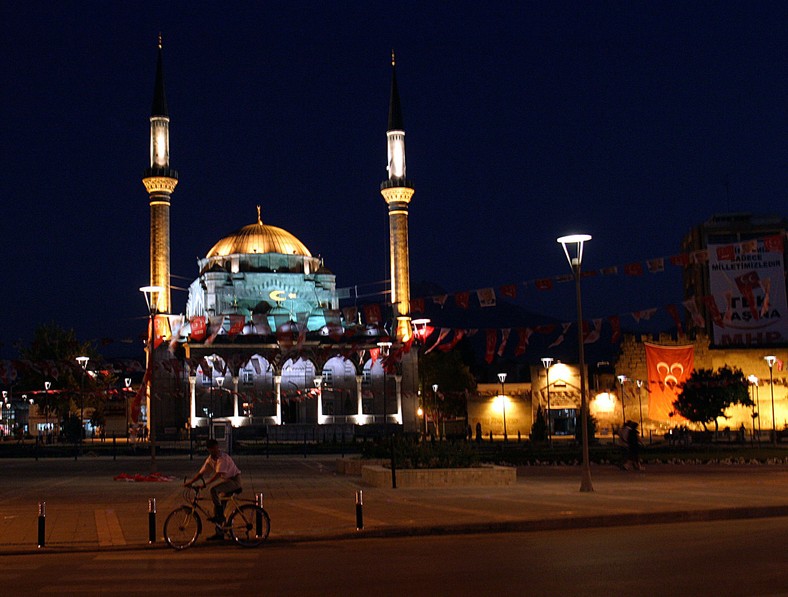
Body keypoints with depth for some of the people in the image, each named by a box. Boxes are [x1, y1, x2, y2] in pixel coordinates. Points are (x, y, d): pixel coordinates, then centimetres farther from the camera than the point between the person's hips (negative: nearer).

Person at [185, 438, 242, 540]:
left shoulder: (223, 457, -21)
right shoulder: (210, 459, 3)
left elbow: (217, 474, -30)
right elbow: (201, 473, 5)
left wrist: (205, 484, -37)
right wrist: (190, 482, -7)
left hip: (234, 480, -8)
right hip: (226, 480, 8)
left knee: (214, 489, -28)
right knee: (218, 503, 6)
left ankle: (219, 515, -18)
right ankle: (219, 533, 13)